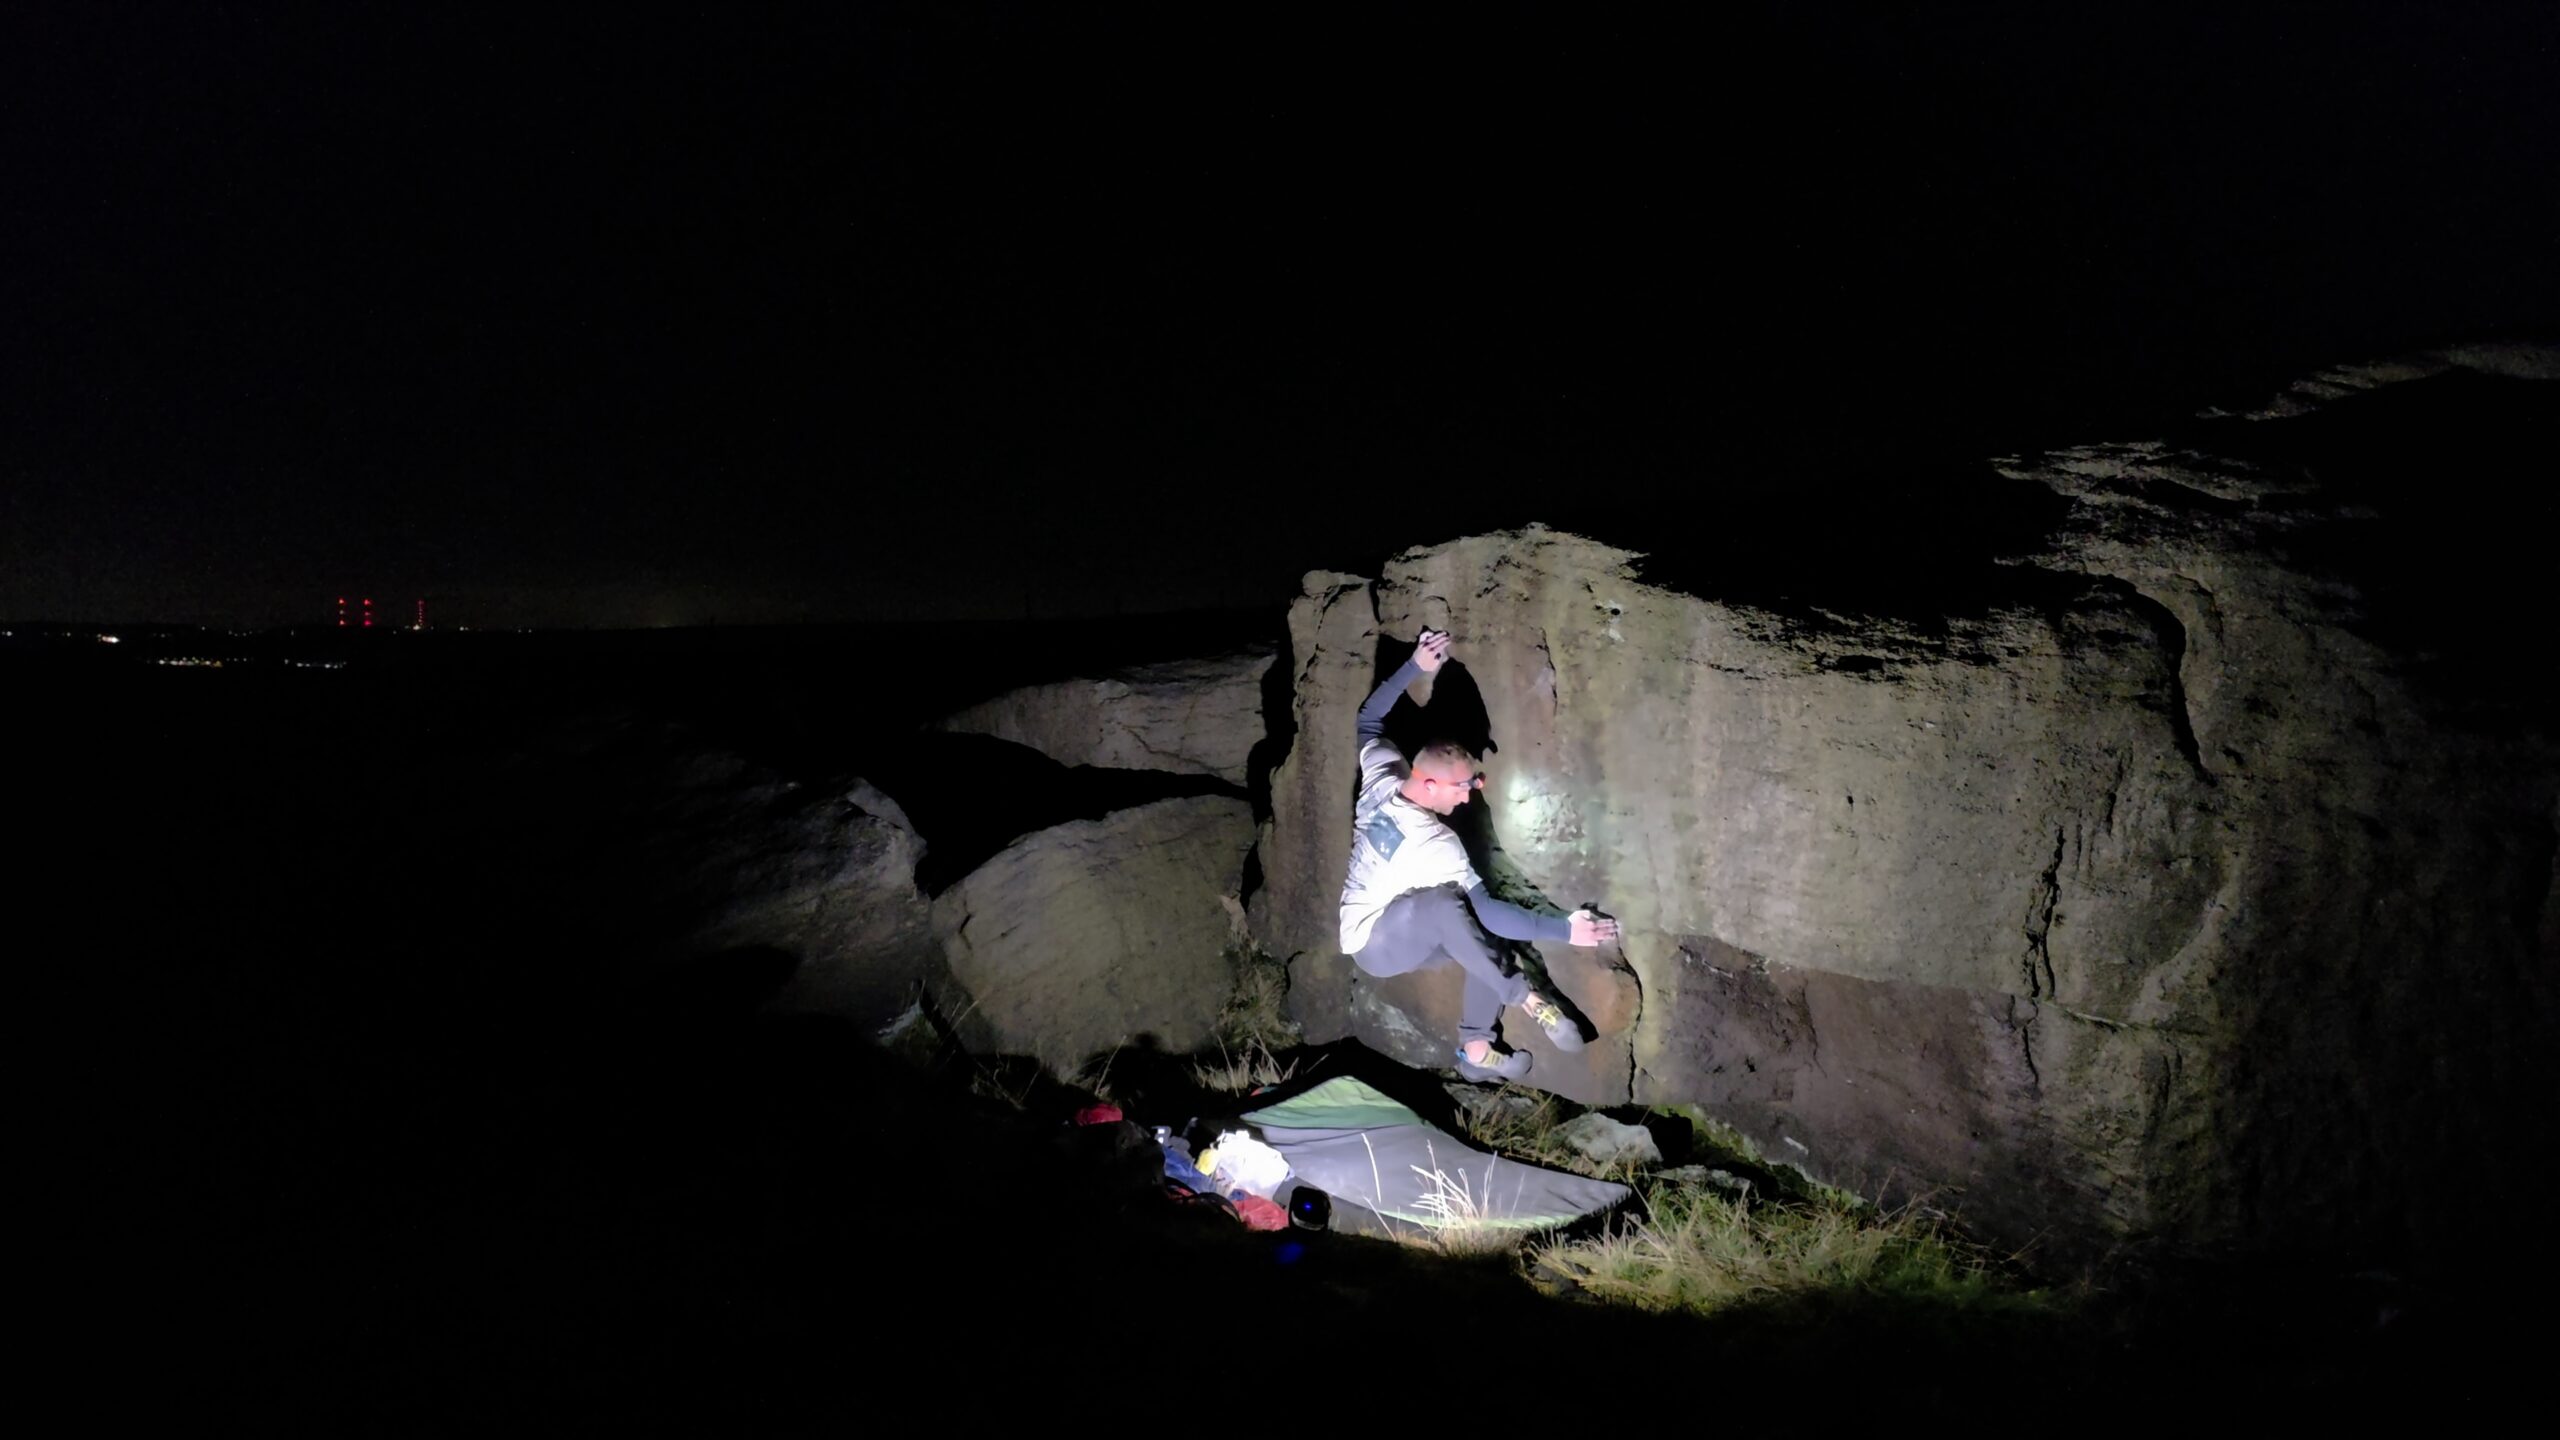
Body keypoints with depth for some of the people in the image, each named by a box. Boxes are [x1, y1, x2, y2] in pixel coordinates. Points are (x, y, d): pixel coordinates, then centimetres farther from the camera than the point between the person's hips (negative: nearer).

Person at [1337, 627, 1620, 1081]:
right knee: (1442, 900, -38)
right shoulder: (1434, 844, -30)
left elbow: (1369, 719, 7)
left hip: (1398, 937, 9)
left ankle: (1475, 1049, -3)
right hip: (1375, 946, -9)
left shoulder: (1382, 779, -10)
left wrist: (1415, 666, 4)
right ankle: (1527, 999, -30)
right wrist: (1565, 930, -35)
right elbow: (1484, 909, -34)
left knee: (1487, 941, -9)